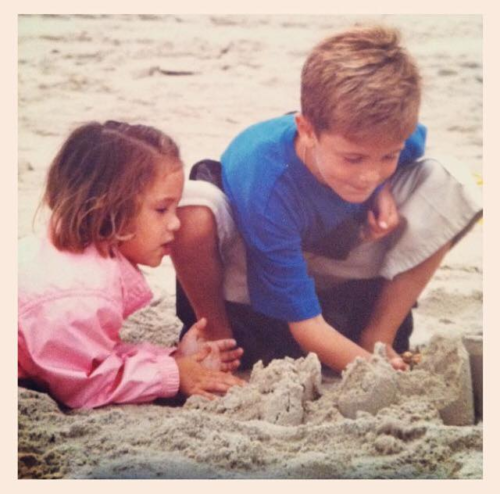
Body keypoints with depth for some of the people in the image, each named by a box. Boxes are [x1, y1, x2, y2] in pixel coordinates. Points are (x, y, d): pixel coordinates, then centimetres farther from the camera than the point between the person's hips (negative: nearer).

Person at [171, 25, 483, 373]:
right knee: (191, 207, -40)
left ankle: (378, 338, -9)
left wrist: (385, 193, -18)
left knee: (448, 188, -19)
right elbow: (305, 324, -33)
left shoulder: (399, 140, -26)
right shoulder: (267, 187, -39)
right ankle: (215, 336, -9)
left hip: (336, 260, 4)